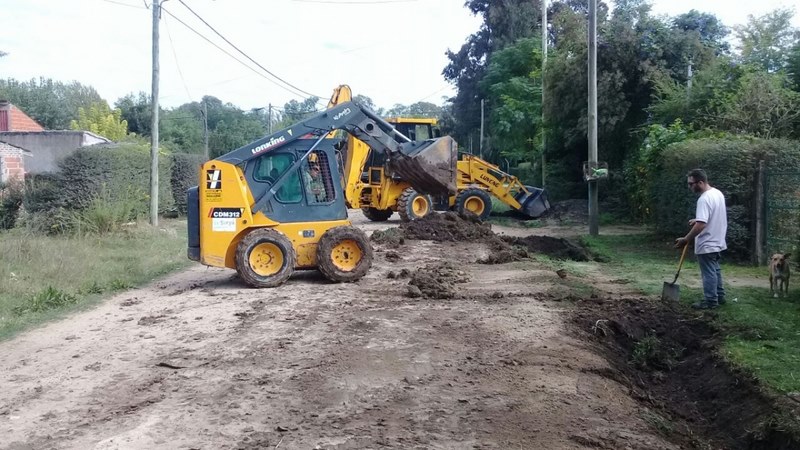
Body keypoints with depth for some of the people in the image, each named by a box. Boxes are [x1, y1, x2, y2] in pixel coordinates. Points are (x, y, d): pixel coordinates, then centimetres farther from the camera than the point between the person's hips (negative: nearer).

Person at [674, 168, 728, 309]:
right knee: (715, 271, 20)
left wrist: (685, 240, -26)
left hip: (706, 245, -10)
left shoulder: (704, 199, -26)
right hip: (716, 241, 10)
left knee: (708, 274, 0)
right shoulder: (717, 193, 6)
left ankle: (710, 301, 7)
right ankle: (719, 297, 30)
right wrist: (697, 220, 17)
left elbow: (701, 225, -31)